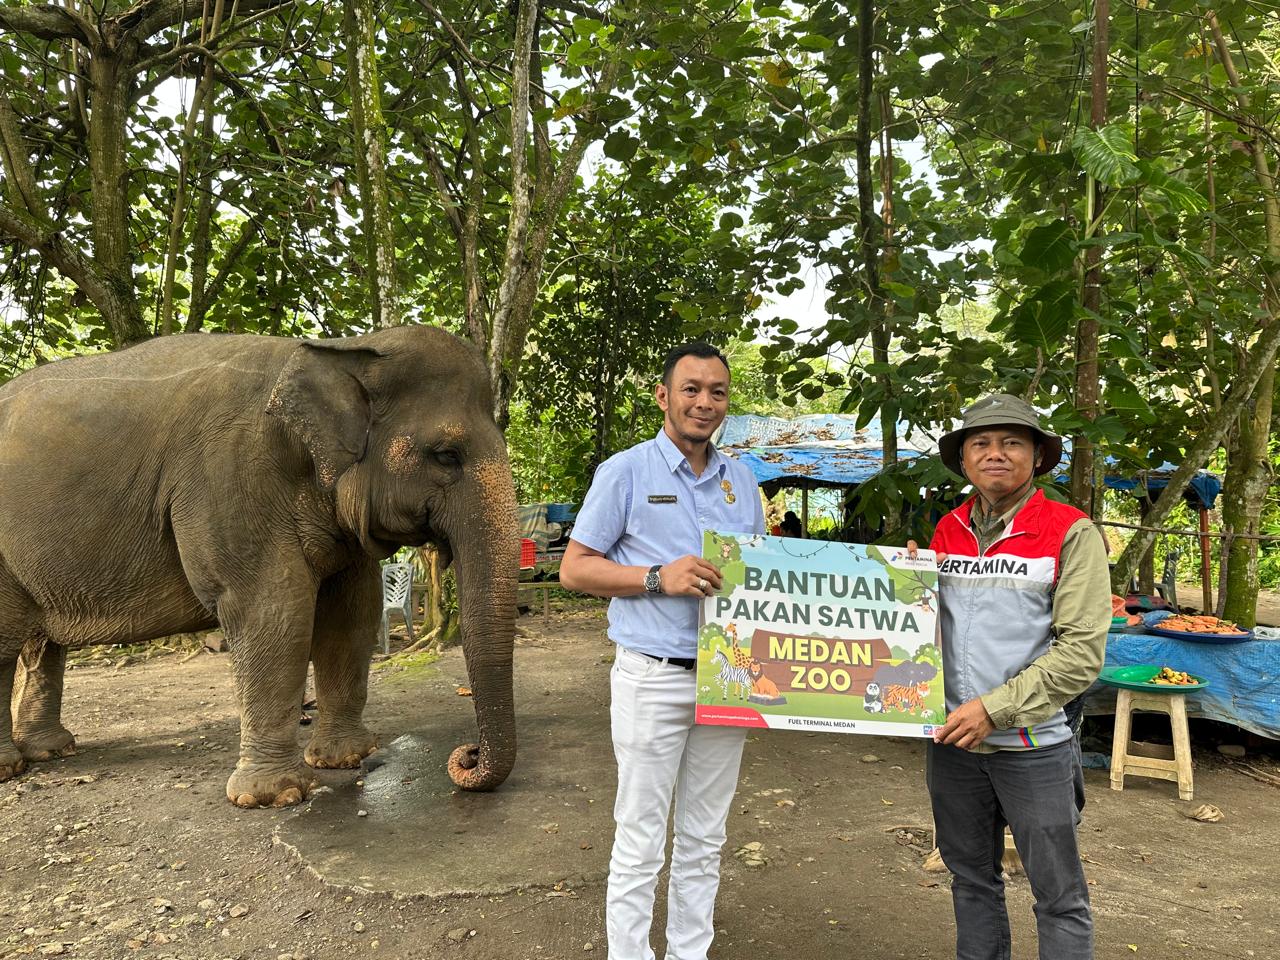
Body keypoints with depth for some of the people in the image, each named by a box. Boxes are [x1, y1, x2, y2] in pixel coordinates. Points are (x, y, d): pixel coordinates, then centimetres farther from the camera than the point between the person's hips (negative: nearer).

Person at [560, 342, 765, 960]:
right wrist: (658, 578, -18)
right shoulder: (625, 472, -4)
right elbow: (574, 568, -6)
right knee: (640, 843, 4)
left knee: (705, 839, 17)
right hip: (653, 679, -5)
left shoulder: (741, 482, 11)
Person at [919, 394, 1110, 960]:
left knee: (1059, 894, 8)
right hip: (953, 739, 5)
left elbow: (1082, 651, -13)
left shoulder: (1071, 532, -8)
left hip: (1033, 746, -4)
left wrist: (995, 709, -17)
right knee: (971, 877, 19)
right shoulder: (946, 531, 6)